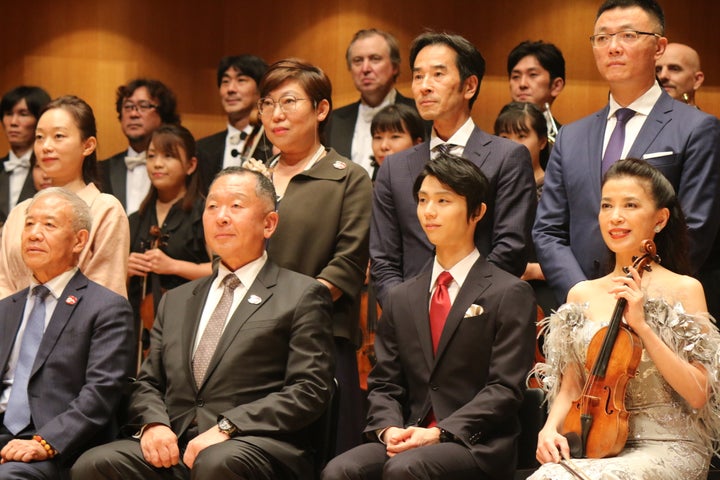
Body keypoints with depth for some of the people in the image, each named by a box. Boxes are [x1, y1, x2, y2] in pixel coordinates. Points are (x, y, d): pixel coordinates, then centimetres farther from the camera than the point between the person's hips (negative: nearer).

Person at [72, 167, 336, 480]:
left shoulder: (302, 296, 6)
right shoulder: (176, 301, 24)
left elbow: (309, 391, -4)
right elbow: (147, 384, 22)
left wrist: (227, 428, -14)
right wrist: (153, 423, -2)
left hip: (254, 448, -4)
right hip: (175, 450, 4)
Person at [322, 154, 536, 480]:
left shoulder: (510, 295, 1)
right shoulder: (402, 299, 18)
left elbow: (504, 389, -7)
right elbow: (383, 383, 15)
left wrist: (440, 433, -17)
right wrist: (388, 428, -7)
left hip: (476, 445, -4)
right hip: (407, 440, 4)